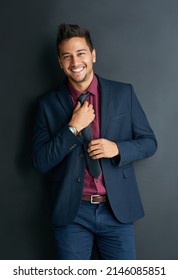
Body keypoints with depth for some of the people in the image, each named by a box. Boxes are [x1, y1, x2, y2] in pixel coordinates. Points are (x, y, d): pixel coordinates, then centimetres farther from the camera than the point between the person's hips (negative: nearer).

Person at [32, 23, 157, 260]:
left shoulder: (124, 93, 0)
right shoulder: (48, 103, 0)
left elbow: (149, 142, 5)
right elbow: (40, 162, -3)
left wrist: (118, 149, -15)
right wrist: (73, 128, -15)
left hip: (118, 209, 1)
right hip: (71, 213, 0)